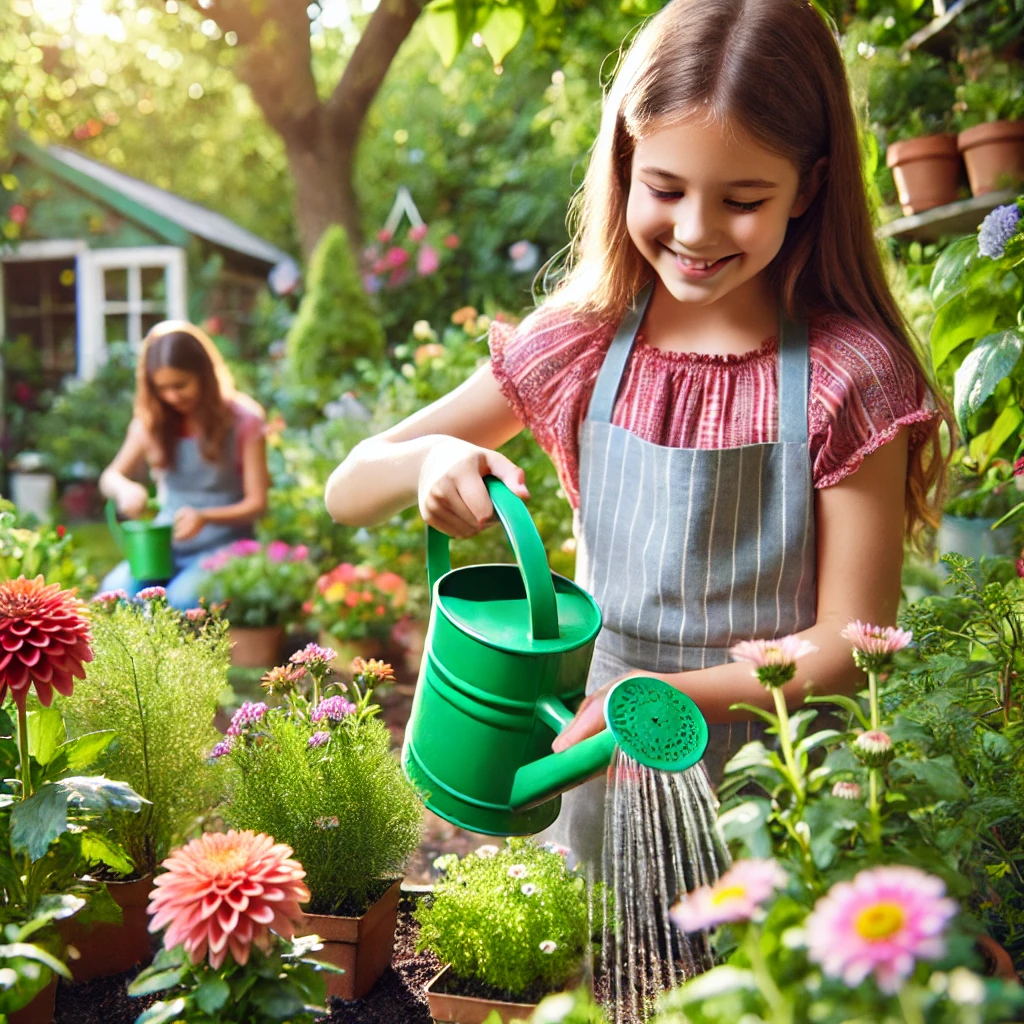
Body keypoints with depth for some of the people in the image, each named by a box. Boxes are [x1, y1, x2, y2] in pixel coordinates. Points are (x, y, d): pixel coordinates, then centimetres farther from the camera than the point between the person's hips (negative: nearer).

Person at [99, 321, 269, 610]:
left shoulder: (243, 421, -4)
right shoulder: (152, 421, 8)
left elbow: (257, 502, -5)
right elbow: (109, 477, 13)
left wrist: (205, 517, -24)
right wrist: (124, 488, -13)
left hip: (222, 545, -3)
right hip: (165, 544, 3)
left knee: (182, 600, -33)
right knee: (113, 592, -26)